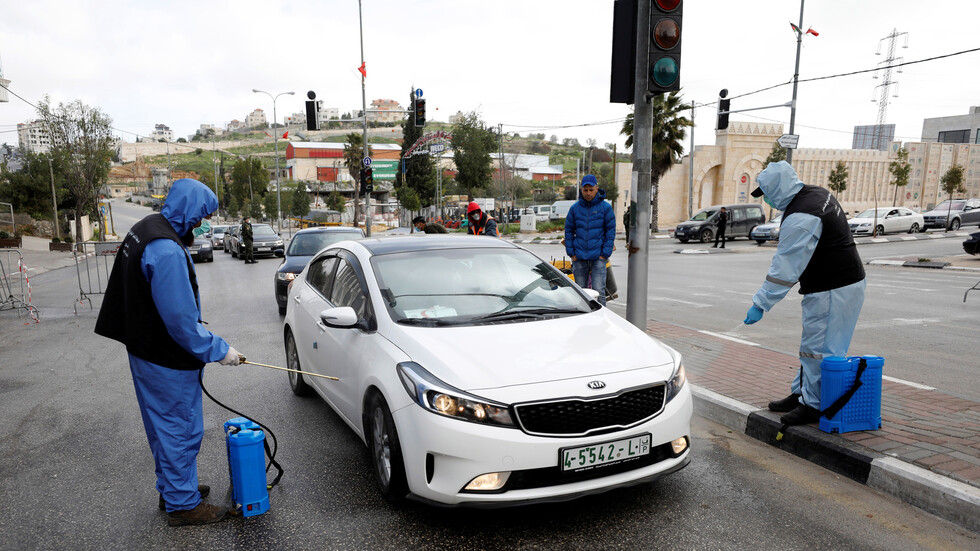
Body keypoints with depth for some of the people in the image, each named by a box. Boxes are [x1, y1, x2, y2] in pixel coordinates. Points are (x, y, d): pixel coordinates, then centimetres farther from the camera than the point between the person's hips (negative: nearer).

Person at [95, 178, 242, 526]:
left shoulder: (145, 229, 7)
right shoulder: (167, 251, -27)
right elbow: (181, 320, -27)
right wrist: (218, 350, -17)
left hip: (146, 350, 10)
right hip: (167, 361, -10)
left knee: (165, 427, 22)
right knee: (180, 430, 4)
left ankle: (173, 488, 39)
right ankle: (183, 504, 19)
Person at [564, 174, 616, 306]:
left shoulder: (605, 207, -1)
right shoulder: (575, 208, 5)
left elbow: (611, 231, 0)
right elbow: (568, 231, 10)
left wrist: (605, 254, -7)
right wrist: (571, 253, 2)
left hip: (598, 257, -2)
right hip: (579, 259, 3)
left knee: (598, 291, -9)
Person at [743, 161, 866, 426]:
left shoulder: (800, 219, -23)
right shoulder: (817, 193, 10)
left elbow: (786, 267, -23)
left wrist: (760, 304, -17)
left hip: (833, 292, -11)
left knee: (818, 349, -3)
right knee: (812, 345, 18)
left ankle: (814, 405, 7)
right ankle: (801, 394, 29)